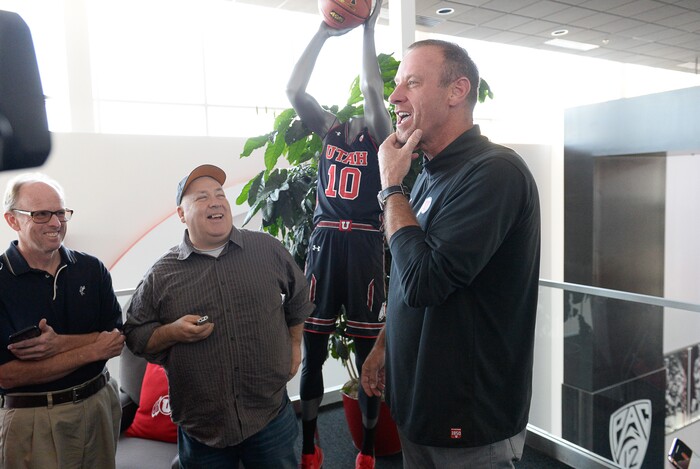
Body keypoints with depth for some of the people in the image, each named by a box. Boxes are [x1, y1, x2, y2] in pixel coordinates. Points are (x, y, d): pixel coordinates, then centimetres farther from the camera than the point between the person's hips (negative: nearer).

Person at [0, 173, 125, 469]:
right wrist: (92, 350, -15)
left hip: (100, 403, 4)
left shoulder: (91, 269, -1)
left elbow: (117, 338, -3)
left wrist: (61, 344, -20)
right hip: (31, 420, -3)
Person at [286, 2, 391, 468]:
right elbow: (294, 89, 0)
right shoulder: (328, 128, 12)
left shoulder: (378, 133, 4)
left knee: (369, 352, 4)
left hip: (364, 244, -3)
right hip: (324, 241, 3)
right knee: (312, 350, 7)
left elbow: (372, 90, -13)